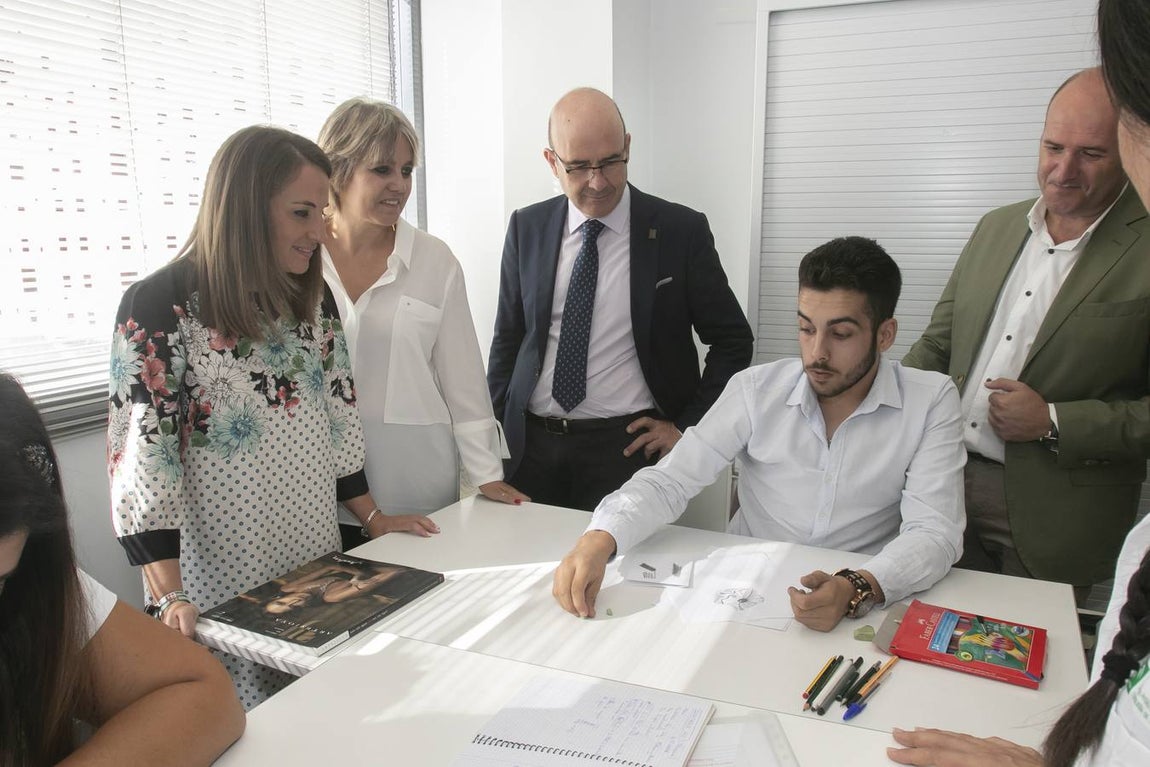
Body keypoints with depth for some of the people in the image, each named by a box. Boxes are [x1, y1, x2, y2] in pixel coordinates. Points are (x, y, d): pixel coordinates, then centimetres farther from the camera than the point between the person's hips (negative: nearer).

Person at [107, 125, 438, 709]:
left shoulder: (313, 299, 5)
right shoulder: (159, 308, -13)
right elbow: (143, 454, -16)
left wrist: (373, 518, 9)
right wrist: (169, 598, -21)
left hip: (318, 572, 6)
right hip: (219, 589, -5)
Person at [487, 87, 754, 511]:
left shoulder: (681, 231, -5)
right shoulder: (527, 228, 4)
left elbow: (733, 340, 2)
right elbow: (507, 337, 12)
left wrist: (688, 426, -3)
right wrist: (493, 428, 6)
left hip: (627, 445, -2)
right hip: (530, 444, 3)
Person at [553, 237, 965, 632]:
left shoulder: (931, 401, -8)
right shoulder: (756, 390, -6)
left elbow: (935, 531, -14)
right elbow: (669, 480, -8)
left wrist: (857, 589, -33)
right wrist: (600, 539, -27)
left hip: (865, 605, 0)